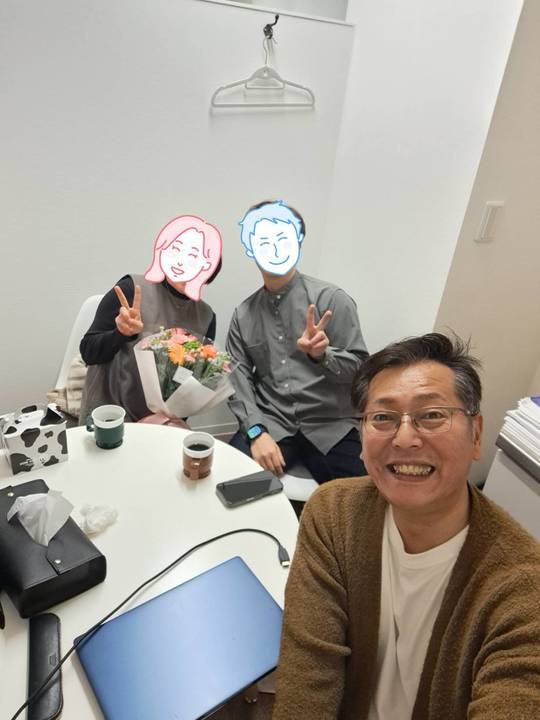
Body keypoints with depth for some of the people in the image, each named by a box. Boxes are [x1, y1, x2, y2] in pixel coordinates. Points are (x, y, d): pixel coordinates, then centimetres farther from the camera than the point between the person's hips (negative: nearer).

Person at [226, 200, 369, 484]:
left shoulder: (331, 299, -3)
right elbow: (239, 379, 3)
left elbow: (359, 367, -4)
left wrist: (321, 355, -24)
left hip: (330, 427, -1)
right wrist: (256, 432, -12)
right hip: (270, 424, 2)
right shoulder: (243, 315, 8)